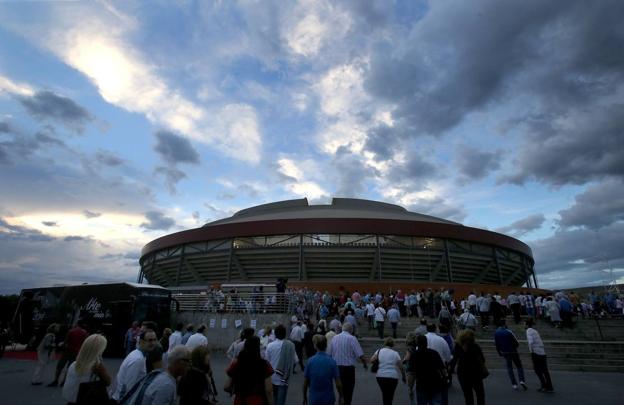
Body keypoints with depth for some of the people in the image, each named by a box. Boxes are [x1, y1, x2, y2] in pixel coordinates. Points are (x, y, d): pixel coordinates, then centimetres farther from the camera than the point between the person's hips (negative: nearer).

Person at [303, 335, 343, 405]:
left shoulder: (310, 361, -10)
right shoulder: (332, 361, -12)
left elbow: (305, 382, -4)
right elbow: (338, 383, -8)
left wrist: (304, 397, 10)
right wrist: (340, 396, 7)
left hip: (314, 399, 0)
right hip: (328, 399, 0)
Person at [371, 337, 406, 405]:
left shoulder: (379, 351, 1)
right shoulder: (395, 353, -2)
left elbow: (371, 360, -6)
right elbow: (401, 367, -3)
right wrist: (403, 376, 10)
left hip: (380, 376, 2)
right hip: (392, 377, -2)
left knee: (384, 394, 20)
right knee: (390, 395, 11)